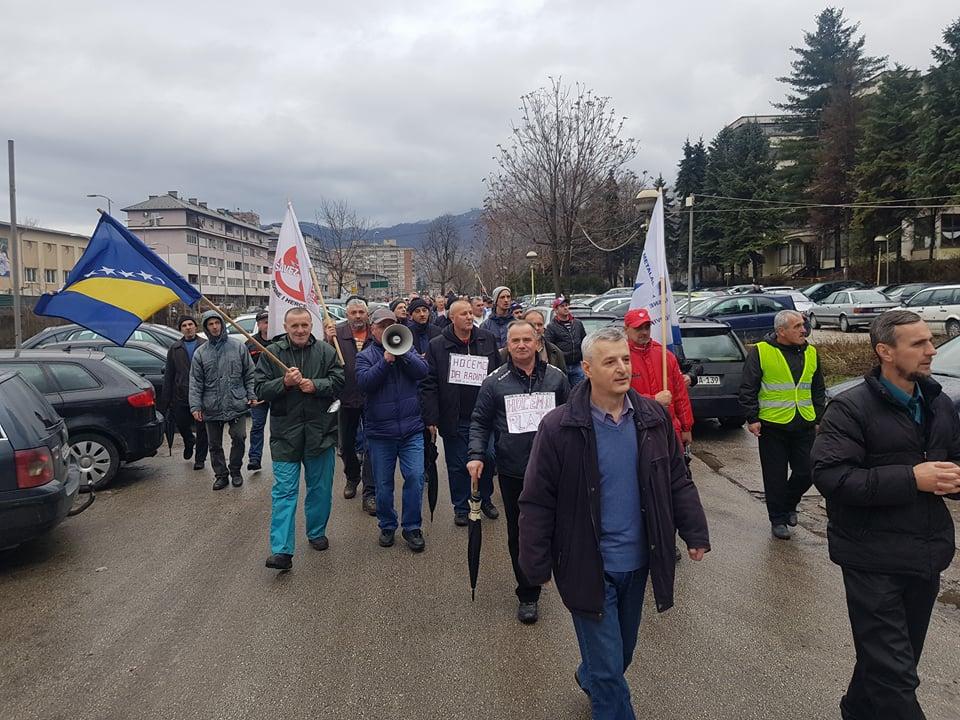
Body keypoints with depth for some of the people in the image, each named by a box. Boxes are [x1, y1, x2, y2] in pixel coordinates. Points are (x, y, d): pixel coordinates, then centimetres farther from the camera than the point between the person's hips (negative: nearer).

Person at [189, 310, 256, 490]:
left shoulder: (238, 347, 3)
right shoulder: (200, 353, 4)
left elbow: (249, 374, 6)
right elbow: (195, 382, 2)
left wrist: (251, 395, -1)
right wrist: (195, 406, -5)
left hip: (237, 404, -1)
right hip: (212, 407, 2)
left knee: (239, 438, -5)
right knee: (214, 444, 9)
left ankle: (235, 470, 16)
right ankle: (221, 474, 24)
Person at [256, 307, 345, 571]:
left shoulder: (326, 351, 2)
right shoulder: (271, 353, 0)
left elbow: (339, 381, -3)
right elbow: (260, 389, -3)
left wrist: (315, 385, -17)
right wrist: (284, 383, -19)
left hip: (320, 430, 1)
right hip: (285, 432, -1)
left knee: (320, 488, 13)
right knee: (284, 491, -3)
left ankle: (317, 533, 33)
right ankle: (281, 550, -3)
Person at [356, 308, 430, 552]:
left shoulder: (408, 349, 9)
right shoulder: (365, 356, 3)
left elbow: (423, 371, -8)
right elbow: (364, 382, -15)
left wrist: (401, 353, -17)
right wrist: (386, 360, -21)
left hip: (411, 429, 1)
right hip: (379, 431, -1)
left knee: (415, 477, -4)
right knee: (383, 484, 9)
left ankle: (412, 527, 11)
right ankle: (387, 525, 27)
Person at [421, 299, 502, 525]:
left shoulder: (487, 340, 3)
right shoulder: (437, 345, -4)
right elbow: (429, 385, -5)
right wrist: (431, 418, -10)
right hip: (454, 420, -2)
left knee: (487, 461, 13)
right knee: (458, 466, 8)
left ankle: (485, 499, 35)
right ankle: (461, 507, 25)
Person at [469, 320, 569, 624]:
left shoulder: (555, 377, 2)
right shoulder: (495, 382, -2)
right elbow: (480, 422, 2)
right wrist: (476, 455, -10)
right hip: (512, 472, -1)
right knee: (519, 533, 6)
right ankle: (527, 595, 20)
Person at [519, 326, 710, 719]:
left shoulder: (653, 417, -3)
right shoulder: (558, 426, -17)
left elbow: (678, 482, 7)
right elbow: (537, 502, -13)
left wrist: (695, 533, 4)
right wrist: (537, 565, -11)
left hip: (638, 562, 5)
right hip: (589, 567, -5)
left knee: (623, 652, 25)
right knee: (608, 668, 2)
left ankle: (589, 679, 55)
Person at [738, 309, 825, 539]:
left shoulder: (810, 353, 9)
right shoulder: (761, 352, -7)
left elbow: (818, 390, 17)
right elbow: (747, 389, -5)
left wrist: (819, 419, 14)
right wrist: (752, 418, -9)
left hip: (804, 426, 4)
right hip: (772, 426, -4)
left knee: (806, 473, 7)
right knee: (776, 476, 4)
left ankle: (789, 505, 34)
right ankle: (778, 519, 20)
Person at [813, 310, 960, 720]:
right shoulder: (850, 409, -14)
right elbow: (830, 476, -23)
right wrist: (911, 478, -24)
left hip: (927, 555, 7)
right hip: (874, 558, -7)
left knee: (892, 657, 21)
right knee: (892, 670, -3)